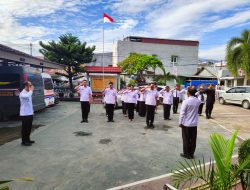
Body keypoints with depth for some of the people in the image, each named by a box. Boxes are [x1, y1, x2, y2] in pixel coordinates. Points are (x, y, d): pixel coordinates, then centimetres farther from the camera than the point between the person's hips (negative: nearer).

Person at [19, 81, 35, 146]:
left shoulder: (28, 93, 11)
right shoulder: (22, 93, -14)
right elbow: (27, 96, -40)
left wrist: (32, 111, 18)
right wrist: (31, 90, -24)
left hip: (30, 113, 8)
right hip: (24, 114, -8)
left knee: (29, 127, 15)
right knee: (25, 128, 1)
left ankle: (28, 139, 27)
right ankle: (24, 141, 11)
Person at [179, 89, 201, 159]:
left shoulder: (186, 101, -16)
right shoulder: (198, 101, -1)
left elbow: (182, 113, -15)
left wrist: (180, 122, -6)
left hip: (186, 123, -4)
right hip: (194, 124, 5)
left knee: (186, 139, 7)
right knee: (193, 140, 12)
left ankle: (186, 154, 16)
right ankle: (191, 154, 21)